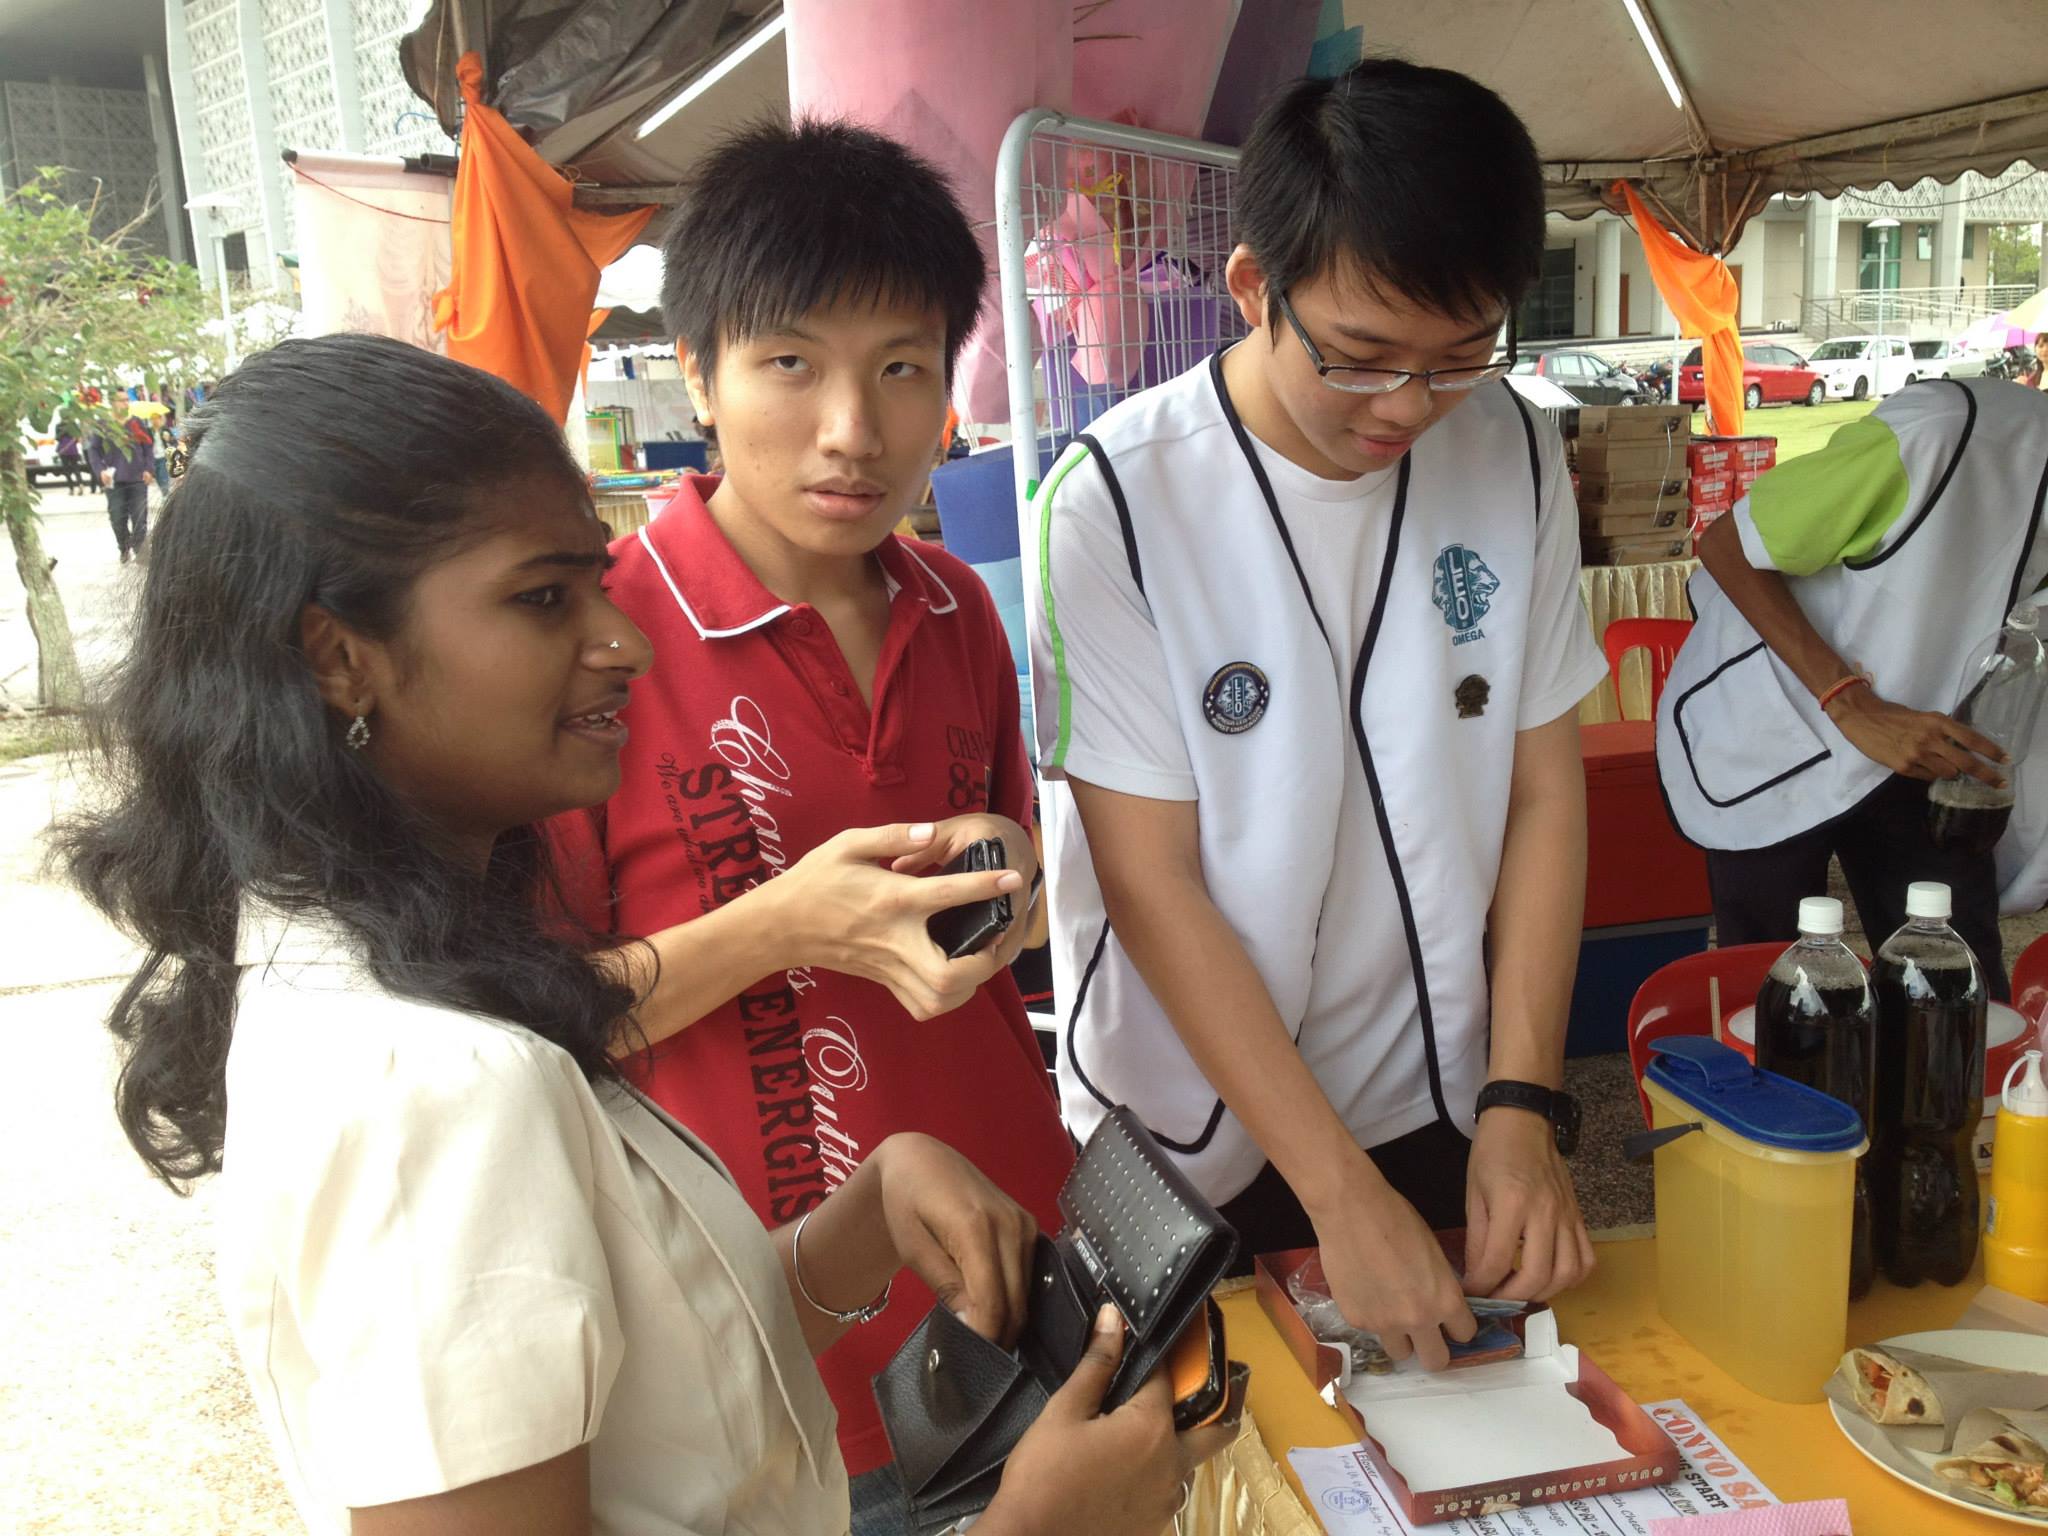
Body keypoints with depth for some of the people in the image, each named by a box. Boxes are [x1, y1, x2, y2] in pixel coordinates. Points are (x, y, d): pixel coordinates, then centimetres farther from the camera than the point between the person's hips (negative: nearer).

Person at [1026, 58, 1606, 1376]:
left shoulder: (1514, 457, -7)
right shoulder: (1117, 502, -20)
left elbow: (1545, 794, -2)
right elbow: (1150, 885, -19)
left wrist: (1523, 1103, -10)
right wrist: (1342, 1193, -20)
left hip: (1442, 1112, 4)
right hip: (1192, 1157, -3)